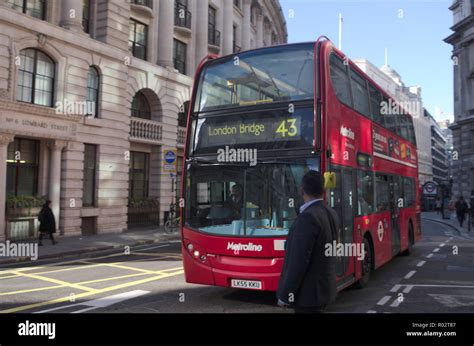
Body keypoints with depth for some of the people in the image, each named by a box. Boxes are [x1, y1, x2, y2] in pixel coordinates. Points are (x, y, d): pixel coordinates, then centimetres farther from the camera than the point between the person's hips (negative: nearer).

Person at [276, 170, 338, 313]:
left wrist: (284, 295, -16)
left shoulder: (308, 217, -23)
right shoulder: (331, 214, 5)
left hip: (309, 291, -9)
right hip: (324, 286, 9)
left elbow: (299, 261, -24)